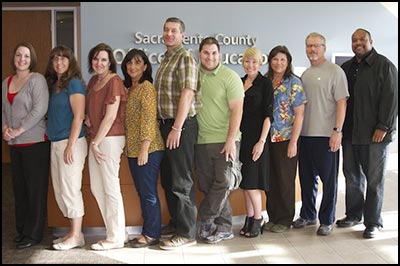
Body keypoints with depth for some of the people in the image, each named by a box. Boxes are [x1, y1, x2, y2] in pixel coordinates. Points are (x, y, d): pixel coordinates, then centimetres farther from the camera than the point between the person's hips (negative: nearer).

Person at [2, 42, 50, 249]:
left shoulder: (37, 79, -6)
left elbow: (40, 109, -15)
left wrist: (18, 130, -15)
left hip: (35, 141, -6)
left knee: (36, 188, 0)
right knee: (19, 187, 11)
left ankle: (33, 233, 9)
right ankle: (22, 229, 23)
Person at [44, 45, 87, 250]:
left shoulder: (74, 83, -8)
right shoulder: (53, 84, 15)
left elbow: (79, 116, -14)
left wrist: (71, 146, -18)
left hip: (71, 142, -8)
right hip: (55, 143, 8)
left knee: (70, 190, -3)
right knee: (60, 191, 11)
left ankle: (76, 236, 8)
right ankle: (73, 232, 22)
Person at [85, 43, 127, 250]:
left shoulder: (114, 81, -11)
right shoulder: (93, 81, 15)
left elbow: (110, 116, -15)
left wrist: (96, 142, -11)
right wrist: (88, 119, 6)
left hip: (110, 139, -9)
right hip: (96, 138, 9)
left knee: (110, 188, -3)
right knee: (96, 187, 12)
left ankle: (116, 238, 10)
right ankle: (115, 231, 24)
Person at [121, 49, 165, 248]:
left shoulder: (147, 87, -9)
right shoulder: (129, 89, 17)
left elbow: (149, 119, -16)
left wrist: (144, 148, -20)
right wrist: (128, 148, 14)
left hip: (148, 149, -9)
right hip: (133, 150, 9)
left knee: (148, 192, -1)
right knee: (141, 192, 13)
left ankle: (152, 234, 9)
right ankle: (147, 231, 23)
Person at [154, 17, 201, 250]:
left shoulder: (185, 58, -9)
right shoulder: (166, 59, 18)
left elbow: (187, 93, -18)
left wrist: (177, 128, -21)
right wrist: (165, 126, 14)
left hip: (181, 126, -9)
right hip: (166, 124, 9)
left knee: (181, 182, -4)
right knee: (167, 178, 16)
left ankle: (186, 233, 6)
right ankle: (176, 223, 30)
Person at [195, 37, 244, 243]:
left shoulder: (230, 77, -3)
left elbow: (237, 110, -8)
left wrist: (231, 140, -15)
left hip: (224, 140, -4)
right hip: (201, 141, 4)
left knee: (223, 183, -6)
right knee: (207, 186, 7)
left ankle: (206, 221, 13)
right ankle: (224, 228, 19)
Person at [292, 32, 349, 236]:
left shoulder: (334, 71, -4)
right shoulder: (305, 74, 15)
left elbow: (341, 102, -10)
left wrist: (337, 131, -17)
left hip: (326, 135, -6)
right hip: (305, 134, 6)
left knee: (329, 179, 4)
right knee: (307, 178, 14)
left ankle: (327, 220, 17)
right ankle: (307, 215, 28)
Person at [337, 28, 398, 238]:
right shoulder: (346, 68, 15)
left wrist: (383, 126, -15)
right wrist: (340, 128, 11)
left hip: (374, 134, -6)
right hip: (350, 133, 6)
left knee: (374, 179, 2)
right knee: (352, 176, 12)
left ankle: (373, 222, 12)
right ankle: (354, 214, 27)